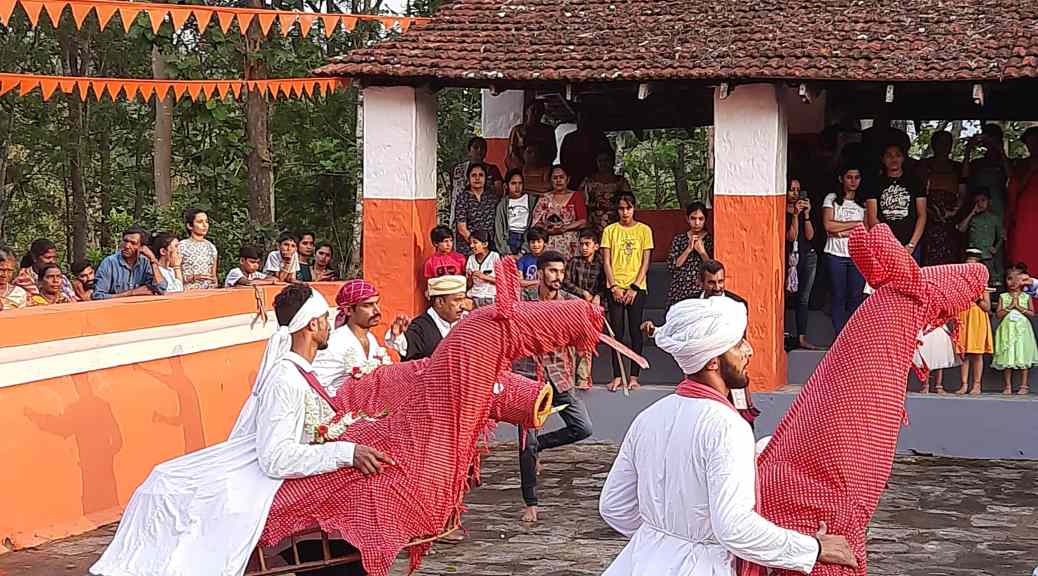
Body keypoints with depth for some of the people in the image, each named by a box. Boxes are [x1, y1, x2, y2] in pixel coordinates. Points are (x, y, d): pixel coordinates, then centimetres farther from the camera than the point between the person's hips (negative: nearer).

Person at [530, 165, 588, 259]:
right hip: (548, 244, 2)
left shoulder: (576, 196, 9)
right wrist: (548, 229, -10)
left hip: (569, 244, -2)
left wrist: (564, 228, -12)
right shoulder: (545, 199, 15)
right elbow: (536, 222, 9)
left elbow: (583, 221, 0)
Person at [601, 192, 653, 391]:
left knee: (636, 331, 0)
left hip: (637, 288, -1)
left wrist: (635, 288, -8)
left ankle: (634, 376, 5)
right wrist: (614, 287, -7)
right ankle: (617, 376, 3)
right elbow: (606, 261, 3)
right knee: (617, 332, 0)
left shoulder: (644, 230, 4)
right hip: (615, 288, 1)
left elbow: (645, 261, 0)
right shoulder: (610, 230, 6)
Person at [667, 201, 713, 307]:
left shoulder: (710, 239, 4)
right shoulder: (679, 238, 9)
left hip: (702, 292, -2)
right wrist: (689, 249, -6)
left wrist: (702, 252, -10)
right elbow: (671, 267, 0)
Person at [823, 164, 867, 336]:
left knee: (856, 298, -1)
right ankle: (839, 337, 1)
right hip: (836, 255, -2)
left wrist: (842, 232, -11)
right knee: (839, 298, -1)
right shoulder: (832, 199, 7)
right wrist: (856, 224, -6)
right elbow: (828, 225, -8)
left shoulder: (864, 203, 11)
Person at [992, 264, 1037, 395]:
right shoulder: (1003, 297, 6)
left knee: (1023, 359, -1)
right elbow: (998, 314, -2)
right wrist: (1010, 306, -11)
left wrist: (1018, 306, -10)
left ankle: (1023, 386, 5)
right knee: (1007, 359, -1)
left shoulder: (1026, 297, 6)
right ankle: (1007, 387, 6)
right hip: (1007, 330, 0)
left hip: (1022, 330, 0)